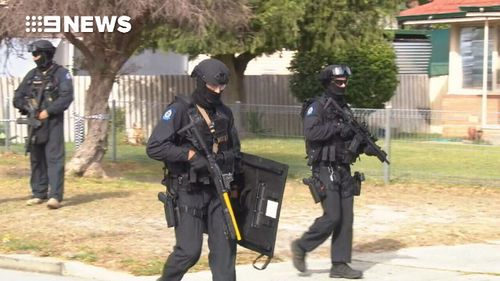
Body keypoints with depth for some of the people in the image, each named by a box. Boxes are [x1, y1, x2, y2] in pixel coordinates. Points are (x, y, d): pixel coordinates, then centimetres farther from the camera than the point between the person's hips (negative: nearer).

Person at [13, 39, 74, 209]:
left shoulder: (61, 74, -3)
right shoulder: (32, 75, 13)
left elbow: (66, 97, -14)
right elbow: (18, 96, 14)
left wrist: (48, 111, -19)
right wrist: (26, 107, -6)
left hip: (53, 122, -6)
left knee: (54, 158, -11)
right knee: (36, 159, 9)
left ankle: (55, 196, -16)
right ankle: (39, 194, 16)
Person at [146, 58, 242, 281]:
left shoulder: (224, 113, 9)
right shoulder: (179, 110, -9)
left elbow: (234, 151, 21)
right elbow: (154, 147, -15)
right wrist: (190, 154, -19)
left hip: (217, 190, 5)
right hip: (189, 192, -5)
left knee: (225, 244, -1)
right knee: (189, 250, -4)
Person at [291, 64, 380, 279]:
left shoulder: (345, 108, 14)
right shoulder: (317, 107, -9)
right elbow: (311, 132, -25)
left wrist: (365, 147, 0)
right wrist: (337, 127, -24)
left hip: (344, 171, 7)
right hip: (325, 170, -7)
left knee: (346, 218, 5)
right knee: (332, 217, -12)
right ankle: (301, 247, 9)